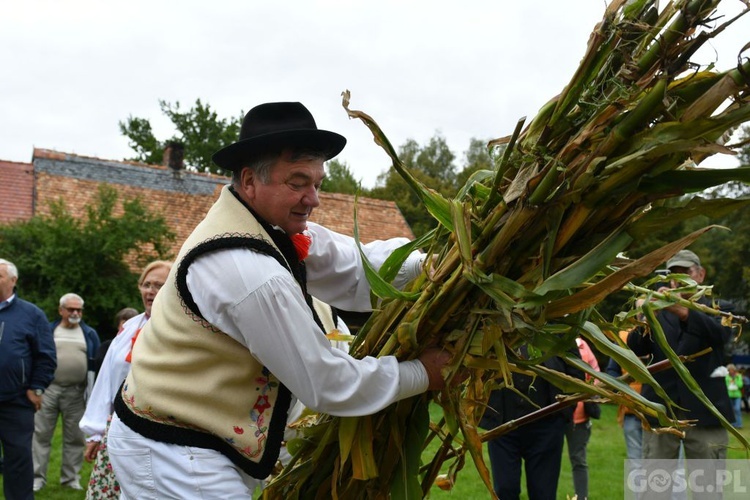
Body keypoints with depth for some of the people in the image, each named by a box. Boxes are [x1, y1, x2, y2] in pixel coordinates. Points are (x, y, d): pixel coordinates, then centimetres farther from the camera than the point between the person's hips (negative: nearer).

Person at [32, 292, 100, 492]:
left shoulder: (90, 334, 9)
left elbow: (95, 363, 10)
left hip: (76, 392, 1)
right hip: (48, 389, -1)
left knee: (74, 437, 6)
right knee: (41, 434, -1)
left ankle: (71, 478, 14)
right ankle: (37, 477, 5)